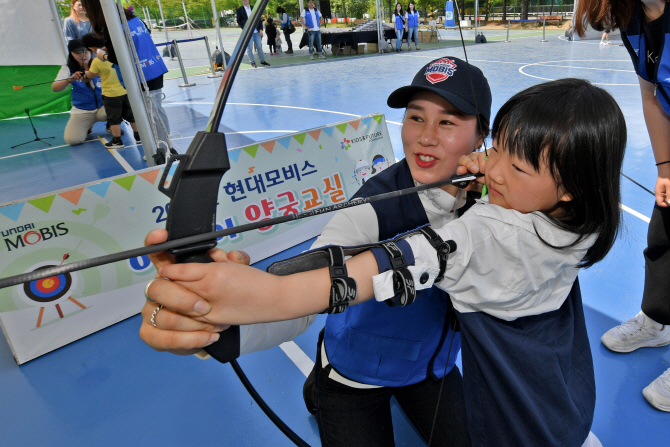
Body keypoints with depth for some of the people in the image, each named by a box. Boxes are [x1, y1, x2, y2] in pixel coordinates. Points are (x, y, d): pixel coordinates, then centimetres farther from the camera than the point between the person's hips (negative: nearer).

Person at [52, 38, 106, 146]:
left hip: (103, 107, 0)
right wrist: (70, 79, -29)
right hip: (82, 111, 0)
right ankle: (86, 128, 17)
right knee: (72, 140, -20)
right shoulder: (68, 68, 1)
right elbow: (54, 88, -9)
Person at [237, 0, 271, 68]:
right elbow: (239, 21, 0)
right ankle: (253, 62, 4)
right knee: (249, 48, -3)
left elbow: (259, 19, 13)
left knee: (259, 47, 7)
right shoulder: (239, 10, 3)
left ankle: (262, 61, 16)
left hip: (257, 32, 3)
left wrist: (260, 29, 2)